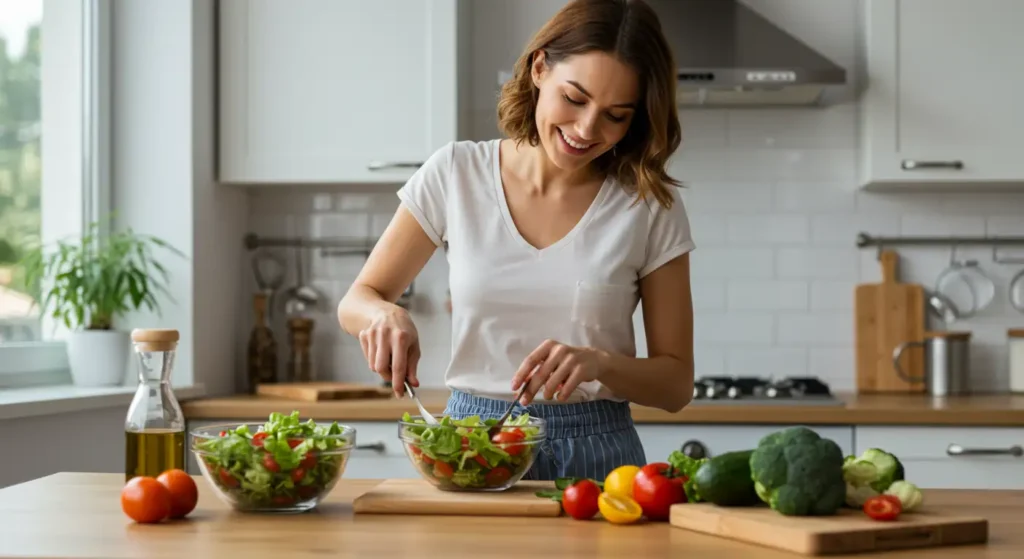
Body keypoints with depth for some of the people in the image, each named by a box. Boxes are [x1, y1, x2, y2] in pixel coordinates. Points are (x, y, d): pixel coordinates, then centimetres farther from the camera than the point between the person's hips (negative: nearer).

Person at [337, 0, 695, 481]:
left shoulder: (652, 206, -1)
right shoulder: (456, 173, 1)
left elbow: (677, 383, 2)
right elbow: (356, 302, 9)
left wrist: (599, 363, -17)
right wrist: (386, 315, -14)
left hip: (595, 456, 1)